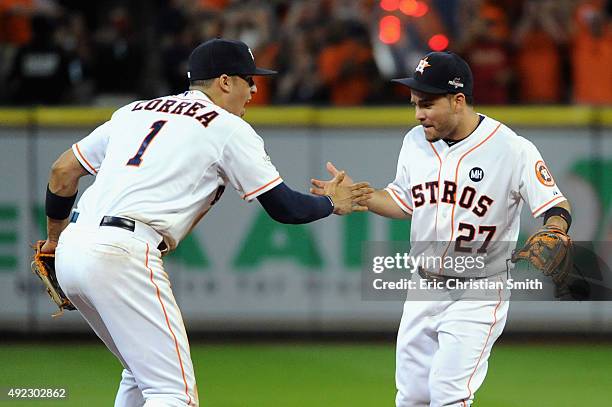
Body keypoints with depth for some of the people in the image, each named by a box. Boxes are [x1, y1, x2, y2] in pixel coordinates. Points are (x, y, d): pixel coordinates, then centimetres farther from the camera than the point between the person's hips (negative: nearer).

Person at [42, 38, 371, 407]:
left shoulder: (134, 111, 24)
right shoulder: (228, 128, 5)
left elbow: (63, 171, 23)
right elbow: (285, 207, 6)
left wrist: (55, 237, 36)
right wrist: (333, 204, 25)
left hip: (72, 250, 8)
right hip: (122, 255, -8)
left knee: (143, 373, 24)